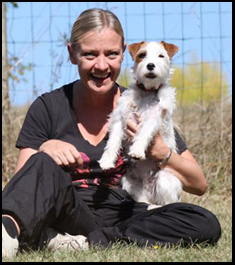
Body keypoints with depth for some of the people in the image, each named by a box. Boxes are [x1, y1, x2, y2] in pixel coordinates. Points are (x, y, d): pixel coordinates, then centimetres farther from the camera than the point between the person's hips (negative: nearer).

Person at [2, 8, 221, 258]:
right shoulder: (48, 108, 6)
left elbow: (199, 185, 8)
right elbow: (22, 180, 0)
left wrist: (159, 152, -10)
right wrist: (44, 150, -19)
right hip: (65, 215, -2)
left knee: (206, 225, -23)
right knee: (45, 165, -32)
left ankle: (87, 241, -31)